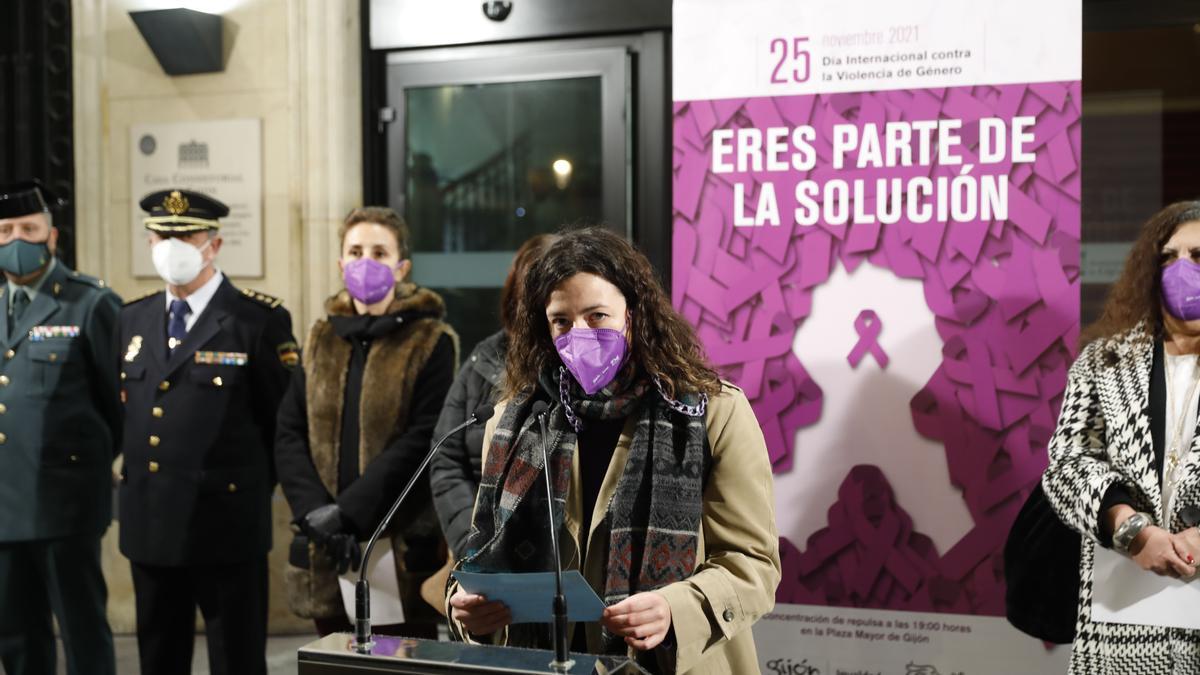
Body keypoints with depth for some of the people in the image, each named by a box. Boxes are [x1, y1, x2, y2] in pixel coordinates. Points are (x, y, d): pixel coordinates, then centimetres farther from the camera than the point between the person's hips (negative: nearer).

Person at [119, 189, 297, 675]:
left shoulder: (260, 320, -7)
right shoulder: (133, 319, 12)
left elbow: (285, 420, -6)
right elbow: (127, 409, 19)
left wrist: (252, 486, -4)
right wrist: (129, 471, 10)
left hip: (225, 524, -6)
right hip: (148, 523, 6)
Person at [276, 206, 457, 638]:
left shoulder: (431, 343, -1)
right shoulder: (321, 340, 13)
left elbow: (422, 441, -11)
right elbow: (290, 434, 6)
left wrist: (348, 512, -17)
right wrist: (315, 513, -10)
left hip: (401, 550, -4)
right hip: (326, 553, 4)